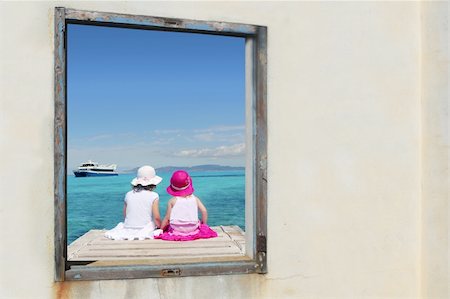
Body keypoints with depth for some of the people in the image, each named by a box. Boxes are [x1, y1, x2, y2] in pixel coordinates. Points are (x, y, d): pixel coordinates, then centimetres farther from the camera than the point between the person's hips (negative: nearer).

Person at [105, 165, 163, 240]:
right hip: (146, 230, -4)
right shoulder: (154, 196, -6)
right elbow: (156, 218, -9)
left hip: (128, 229, 4)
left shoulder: (128, 195, 7)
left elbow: (125, 216, 12)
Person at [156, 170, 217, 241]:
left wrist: (161, 229, 11)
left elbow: (167, 218, -2)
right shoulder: (195, 199, 0)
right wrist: (204, 224, 12)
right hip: (193, 229, 1)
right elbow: (204, 211, -4)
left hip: (177, 230, -1)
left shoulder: (172, 201, -5)